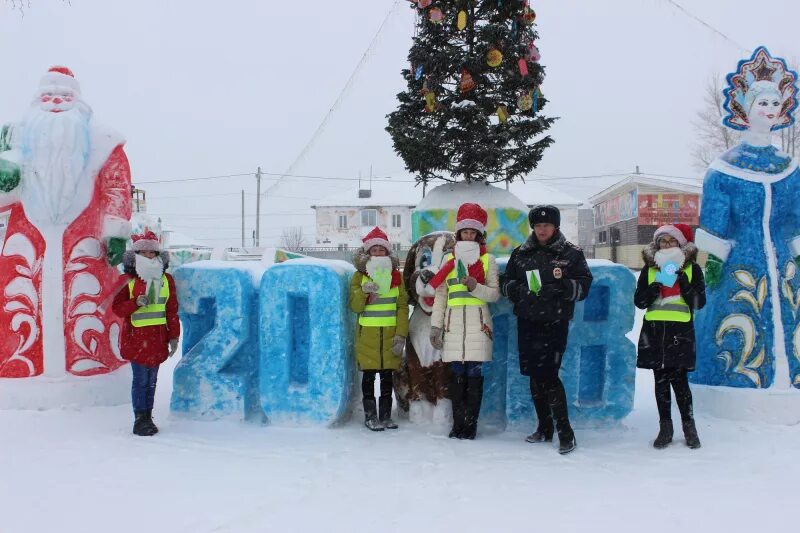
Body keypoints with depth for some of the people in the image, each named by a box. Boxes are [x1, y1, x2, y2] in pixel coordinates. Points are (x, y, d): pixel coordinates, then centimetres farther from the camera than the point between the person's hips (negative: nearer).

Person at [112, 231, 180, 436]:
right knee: (140, 379, -4)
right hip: (136, 337, -3)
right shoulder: (127, 280, 0)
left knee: (152, 380, 9)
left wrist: (174, 336, 8)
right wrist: (136, 303, -18)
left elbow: (172, 310, 10)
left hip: (158, 337, 3)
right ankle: (140, 420, 5)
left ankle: (147, 417, 19)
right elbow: (117, 308, 0)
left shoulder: (166, 280, 9)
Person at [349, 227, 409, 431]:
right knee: (368, 375, 4)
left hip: (390, 334, 1)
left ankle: (385, 415, 17)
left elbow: (403, 307, 4)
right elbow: (354, 307, -2)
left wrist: (401, 335, -4)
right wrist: (363, 293, -22)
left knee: (387, 375, 7)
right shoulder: (359, 276, 3)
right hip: (367, 334, -1)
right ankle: (370, 415, 13)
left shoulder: (397, 276, 7)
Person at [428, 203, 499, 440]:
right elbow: (440, 294, 12)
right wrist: (436, 325, 6)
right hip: (453, 322, 2)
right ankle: (458, 424, 9)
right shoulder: (450, 259, 13)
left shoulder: (488, 259, 7)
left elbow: (495, 294, 4)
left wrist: (476, 287, -15)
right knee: (456, 373, 2)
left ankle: (471, 424, 3)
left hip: (478, 322, -2)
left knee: (474, 373, -3)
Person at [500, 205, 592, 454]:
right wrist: (517, 288, -8)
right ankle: (544, 428, 23)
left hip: (555, 324, -4)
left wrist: (562, 287, -18)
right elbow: (506, 283, 14)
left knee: (548, 375, -13)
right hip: (527, 323, 4)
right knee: (534, 376, 10)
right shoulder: (520, 254, 10)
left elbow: (584, 285, 0)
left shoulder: (571, 253, 2)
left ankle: (566, 432, -3)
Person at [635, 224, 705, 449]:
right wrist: (654, 288, -12)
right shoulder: (649, 269, 11)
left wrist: (684, 284, -15)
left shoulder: (692, 269, 6)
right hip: (654, 331, 2)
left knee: (679, 380, -6)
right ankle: (665, 428, 14)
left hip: (680, 331, -2)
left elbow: (699, 302, -1)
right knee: (661, 381, 5)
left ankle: (689, 426, 9)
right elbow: (639, 301, 5)